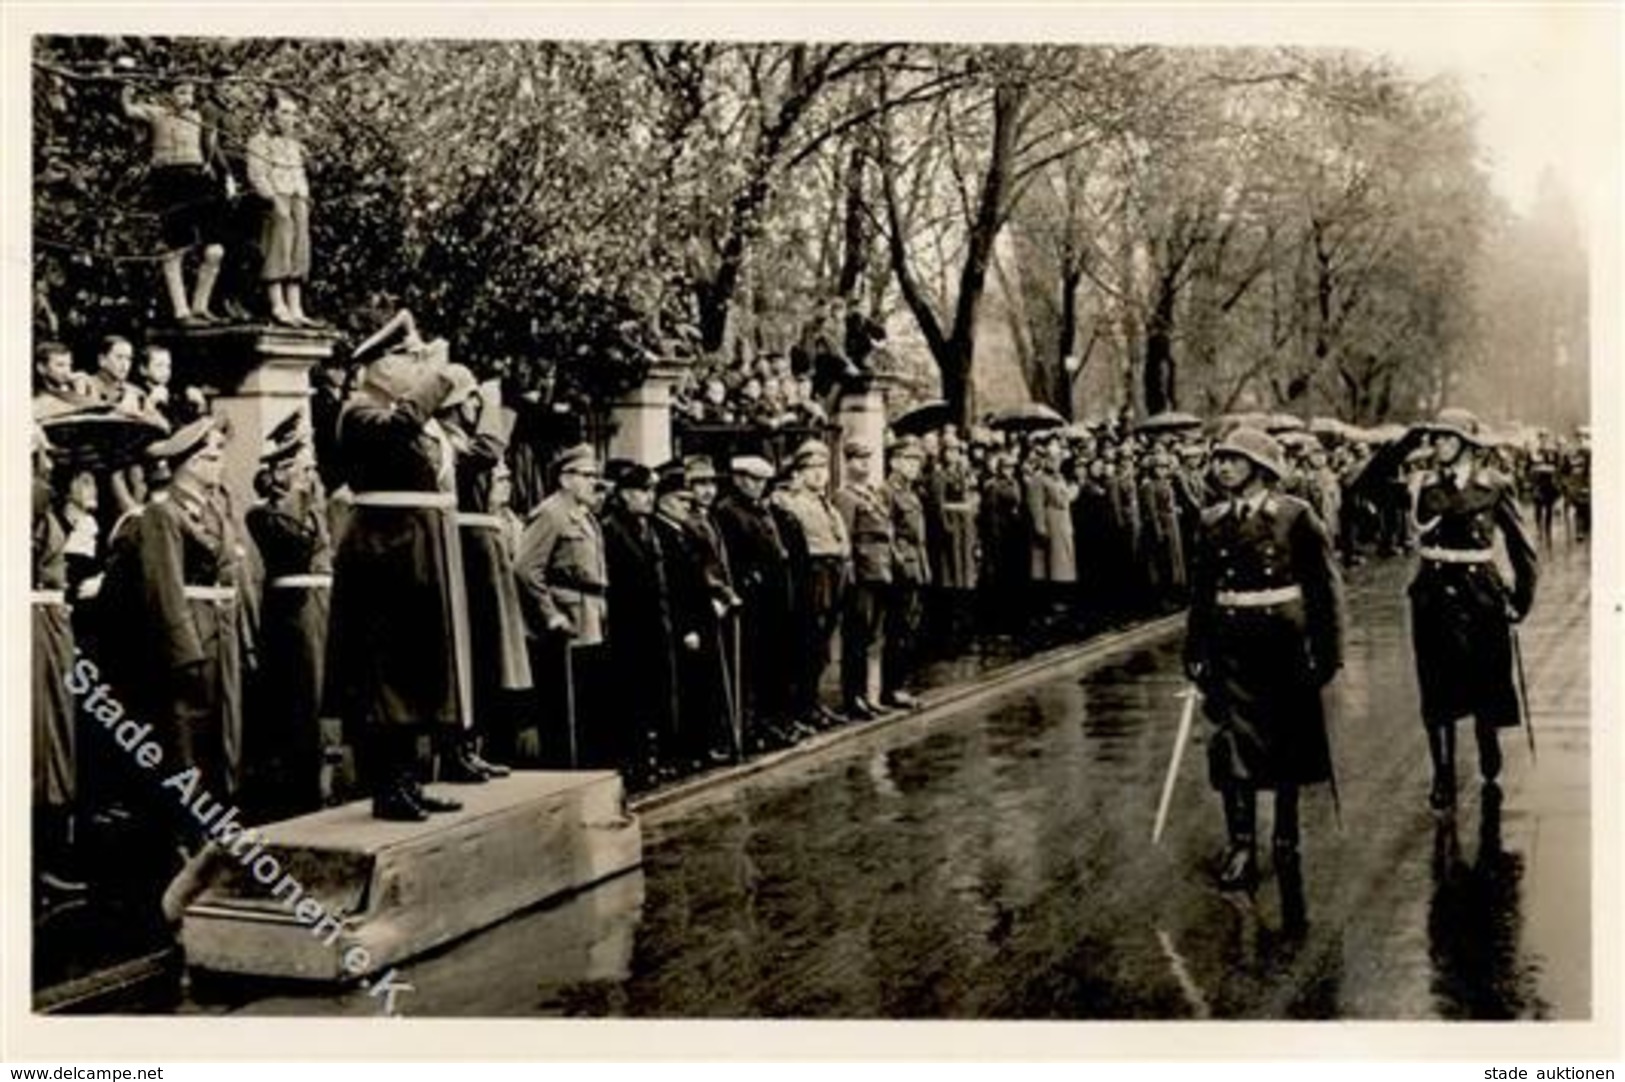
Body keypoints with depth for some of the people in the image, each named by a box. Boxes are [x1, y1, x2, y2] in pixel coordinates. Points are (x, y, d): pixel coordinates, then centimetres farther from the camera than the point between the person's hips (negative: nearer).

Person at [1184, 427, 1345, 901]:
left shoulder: (1296, 517, -6)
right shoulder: (1212, 522, 5)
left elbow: (1325, 586, -5)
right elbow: (1201, 593, 9)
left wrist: (1327, 652, -8)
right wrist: (1195, 653, 6)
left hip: (1284, 644, -2)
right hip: (1231, 646, 2)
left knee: (1288, 746, 10)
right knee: (1232, 744, -6)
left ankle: (1286, 842, 25)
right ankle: (1241, 846, 0)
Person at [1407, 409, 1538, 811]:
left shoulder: (1494, 487, -1)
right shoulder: (1424, 487, 5)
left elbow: (1521, 547, 5)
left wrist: (1521, 598, 3)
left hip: (1481, 594, -2)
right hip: (1434, 594, 2)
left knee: (1486, 690, 5)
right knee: (1437, 694, 3)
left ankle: (1490, 776, 26)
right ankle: (1443, 781, 10)